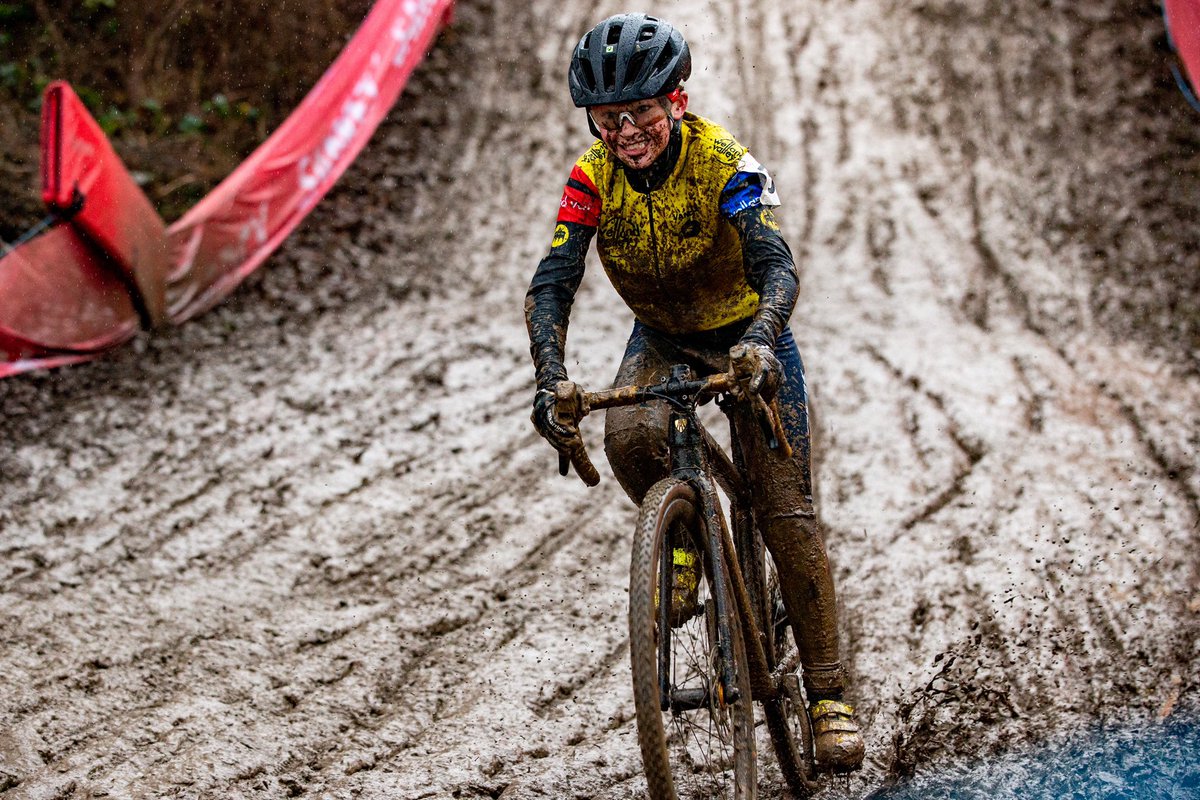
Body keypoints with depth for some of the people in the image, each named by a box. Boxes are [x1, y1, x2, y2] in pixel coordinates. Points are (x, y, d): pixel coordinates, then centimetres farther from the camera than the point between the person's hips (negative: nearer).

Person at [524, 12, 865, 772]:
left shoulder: (725, 162, -28)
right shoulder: (593, 177, -19)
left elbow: (777, 265, -39)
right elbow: (553, 282, -25)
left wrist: (760, 341, -59)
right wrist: (550, 377, -42)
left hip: (747, 336, -2)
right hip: (662, 338, 3)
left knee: (789, 516, -9)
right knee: (629, 436, -31)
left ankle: (829, 695, 1)